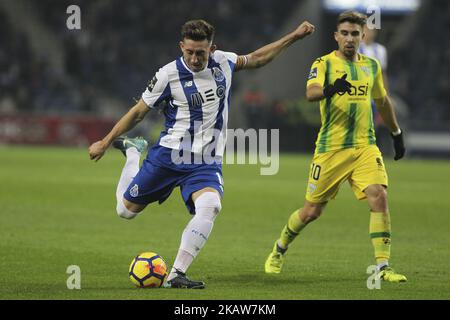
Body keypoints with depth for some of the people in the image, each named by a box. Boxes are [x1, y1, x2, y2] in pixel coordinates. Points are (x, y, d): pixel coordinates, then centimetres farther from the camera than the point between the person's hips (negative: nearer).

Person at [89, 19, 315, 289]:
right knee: (126, 210, 11)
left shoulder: (223, 62, 0)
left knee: (210, 206, -29)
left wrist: (294, 36, 21)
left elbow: (255, 59, 21)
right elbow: (138, 112, 0)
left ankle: (176, 275, -27)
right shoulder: (169, 75, -12)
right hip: (168, 156, -2)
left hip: (206, 164, 2)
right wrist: (105, 143, 2)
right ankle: (132, 150, 41)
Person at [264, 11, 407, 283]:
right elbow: (311, 92, -24)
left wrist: (397, 133, 32)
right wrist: (330, 89, -45)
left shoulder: (372, 66, 11)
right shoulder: (324, 64, -4)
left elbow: (383, 101, 27)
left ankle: (383, 266, -14)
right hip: (331, 148, -3)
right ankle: (280, 249, 33)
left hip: (365, 146, 3)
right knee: (312, 211, 5)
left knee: (379, 197, -19)